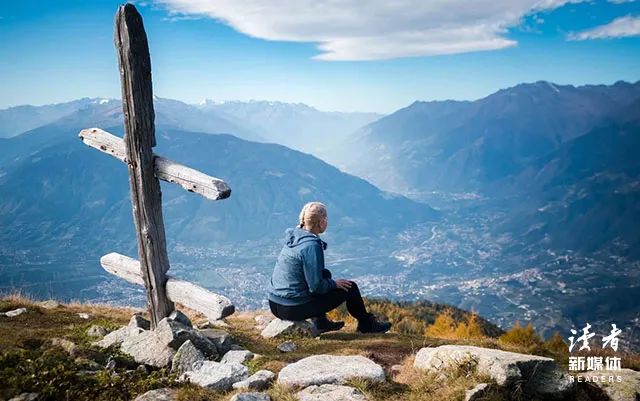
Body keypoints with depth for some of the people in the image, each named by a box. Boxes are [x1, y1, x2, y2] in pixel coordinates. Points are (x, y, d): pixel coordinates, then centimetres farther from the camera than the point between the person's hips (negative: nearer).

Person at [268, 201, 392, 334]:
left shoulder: (293, 236, 5)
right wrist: (334, 284, -1)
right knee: (350, 287, 4)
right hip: (294, 310, -8)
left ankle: (321, 323, 31)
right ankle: (367, 324, 28)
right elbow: (316, 287, -20)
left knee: (325, 273, 27)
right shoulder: (311, 246, -20)